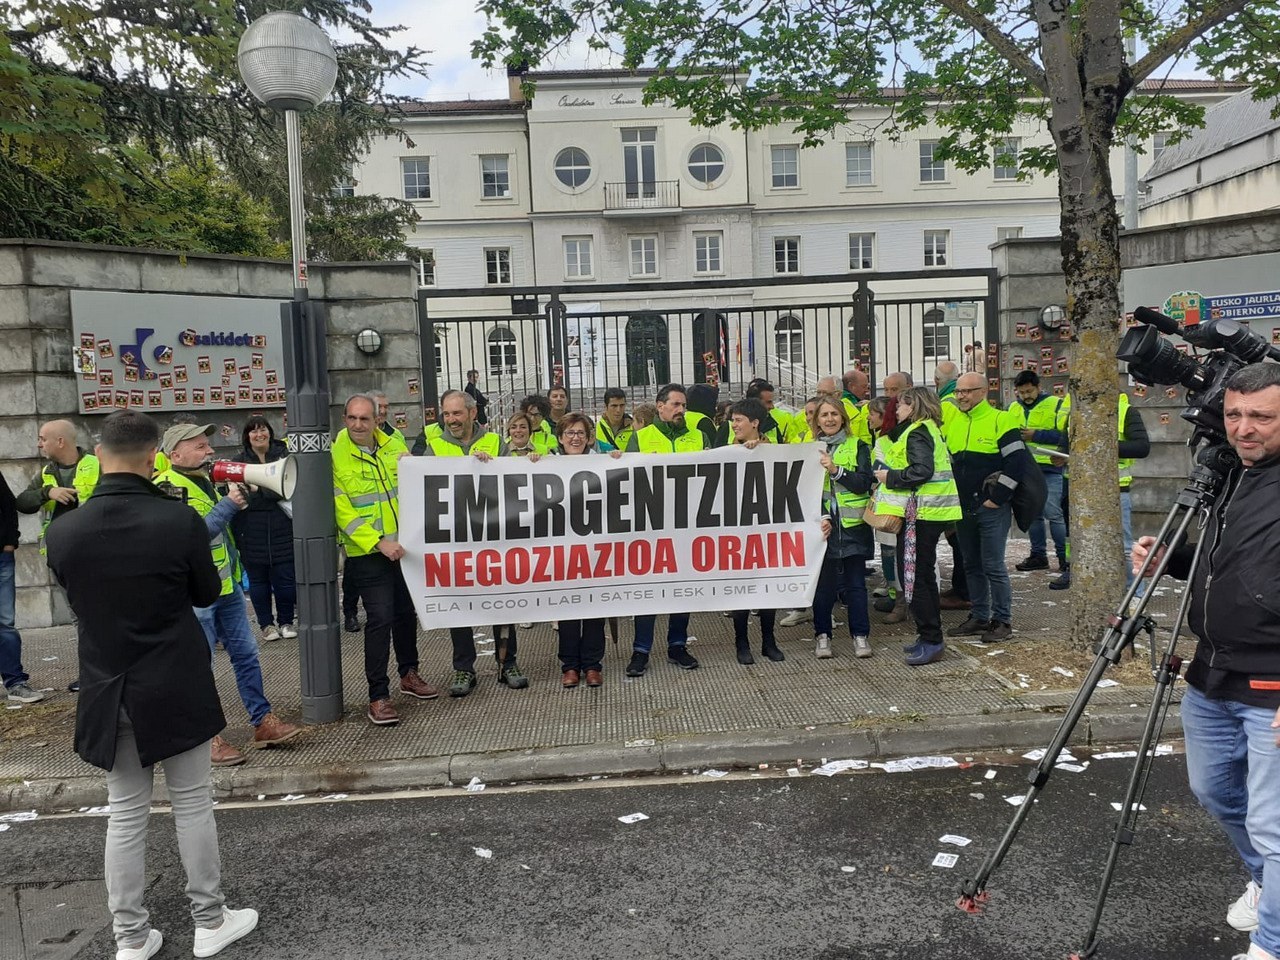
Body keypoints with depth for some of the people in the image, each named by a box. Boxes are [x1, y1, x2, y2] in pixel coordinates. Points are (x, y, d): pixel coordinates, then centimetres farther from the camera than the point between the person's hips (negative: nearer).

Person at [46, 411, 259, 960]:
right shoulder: (180, 521, -18)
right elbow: (207, 594, -3)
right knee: (192, 804, 11)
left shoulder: (63, 532, -9)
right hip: (178, 689, -2)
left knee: (125, 814, 14)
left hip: (109, 690, 3)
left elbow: (76, 601, 8)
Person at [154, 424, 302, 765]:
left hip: (227, 584, 9)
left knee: (246, 654, 11)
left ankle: (263, 722, 20)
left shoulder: (206, 479, 13)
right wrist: (229, 504, -22)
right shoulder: (167, 488, -14)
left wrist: (241, 492, 9)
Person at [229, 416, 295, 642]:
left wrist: (258, 490, -13)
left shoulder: (284, 454, 4)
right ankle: (266, 624, 22)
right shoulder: (239, 461, 5)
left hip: (283, 530, 0)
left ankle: (286, 622, 19)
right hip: (252, 534, 1)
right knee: (258, 581, 9)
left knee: (286, 579, 2)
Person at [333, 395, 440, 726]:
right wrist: (378, 543, -21)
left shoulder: (393, 446, 5)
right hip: (366, 552, -5)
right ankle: (378, 697, 1)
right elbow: (342, 513, -13)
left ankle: (409, 674, 35)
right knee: (380, 618, -10)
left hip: (402, 546, 6)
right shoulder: (336, 456, -9)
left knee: (406, 612, 16)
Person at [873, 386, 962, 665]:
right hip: (930, 512, 11)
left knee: (913, 576, -6)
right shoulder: (929, 429, 17)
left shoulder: (916, 432, -13)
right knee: (923, 574, 17)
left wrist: (889, 477, -15)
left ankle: (931, 640, -2)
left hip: (922, 513, -11)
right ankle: (930, 637, 25)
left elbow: (922, 470, -26)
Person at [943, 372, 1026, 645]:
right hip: (962, 508, 6)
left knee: (993, 566, -3)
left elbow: (1016, 461, -13)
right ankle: (979, 617, 23)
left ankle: (1002, 621, 8)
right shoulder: (950, 423, 10)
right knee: (971, 565, 13)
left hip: (991, 509, -6)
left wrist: (997, 498, -14)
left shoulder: (1001, 420, -8)